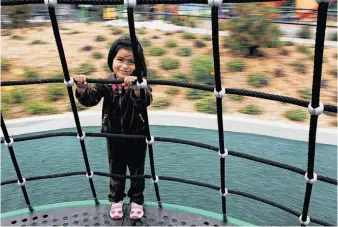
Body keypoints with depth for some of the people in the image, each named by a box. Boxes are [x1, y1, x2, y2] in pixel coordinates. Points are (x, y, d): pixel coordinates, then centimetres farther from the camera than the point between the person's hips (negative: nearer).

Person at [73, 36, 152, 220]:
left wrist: (135, 88, -56)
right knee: (116, 171, 20)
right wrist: (82, 88, -39)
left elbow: (146, 101, -36)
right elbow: (90, 100, -18)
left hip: (137, 137, -1)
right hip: (114, 137, 2)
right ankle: (116, 199, 43)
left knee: (137, 171, 17)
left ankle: (136, 200, 39)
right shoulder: (106, 83, -12)